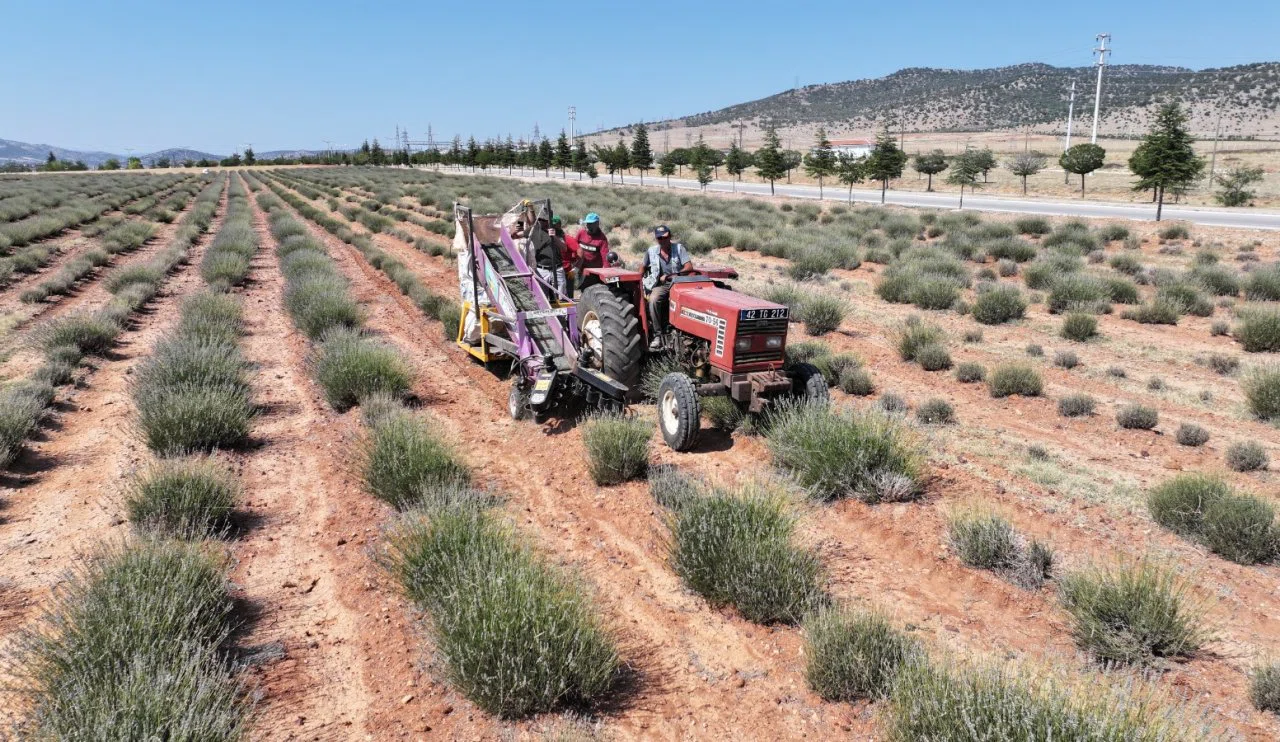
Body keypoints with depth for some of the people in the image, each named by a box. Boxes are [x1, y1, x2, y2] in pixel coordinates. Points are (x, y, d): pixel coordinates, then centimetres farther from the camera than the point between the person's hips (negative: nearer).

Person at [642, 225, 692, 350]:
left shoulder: (679, 248, 0)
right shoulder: (652, 251, 7)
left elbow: (689, 267, -9)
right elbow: (644, 267, 25)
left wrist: (670, 275, -17)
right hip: (660, 285, 1)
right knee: (653, 300, -33)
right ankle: (658, 334, -27)